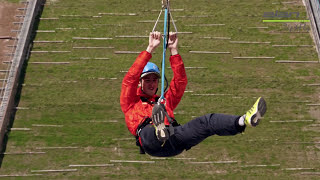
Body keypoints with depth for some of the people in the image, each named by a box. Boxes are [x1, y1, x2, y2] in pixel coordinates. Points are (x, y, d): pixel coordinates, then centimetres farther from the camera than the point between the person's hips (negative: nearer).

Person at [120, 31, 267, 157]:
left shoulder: (165, 101, 37)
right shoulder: (130, 103, 26)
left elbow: (180, 81, 30)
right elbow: (130, 78, 11)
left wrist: (173, 50, 22)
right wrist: (150, 49, 8)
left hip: (174, 136, 4)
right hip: (152, 143, -4)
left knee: (209, 121, -19)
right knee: (149, 129, -41)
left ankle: (244, 120, -43)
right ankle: (159, 130, -77)